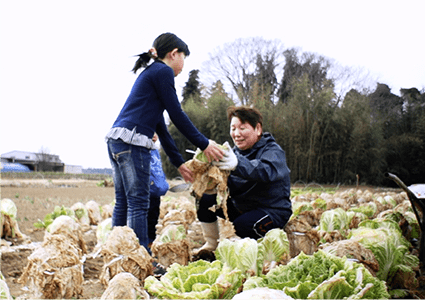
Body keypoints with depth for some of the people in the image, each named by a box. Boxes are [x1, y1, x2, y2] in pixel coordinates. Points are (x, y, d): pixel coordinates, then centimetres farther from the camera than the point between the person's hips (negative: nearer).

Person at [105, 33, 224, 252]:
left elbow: (161, 126, 26)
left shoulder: (150, 73, 27)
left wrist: (179, 162, 25)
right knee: (138, 203, -8)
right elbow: (176, 115, -5)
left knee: (123, 202, 10)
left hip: (116, 139, 10)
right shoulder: (163, 71, -1)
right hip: (132, 142, -10)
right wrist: (204, 144, 1)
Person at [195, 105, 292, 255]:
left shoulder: (273, 151, -15)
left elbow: (267, 171, -41)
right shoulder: (236, 151, 7)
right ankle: (211, 244, 10)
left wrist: (237, 164, -58)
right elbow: (229, 185, -4)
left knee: (241, 226, -34)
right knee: (205, 200, -7)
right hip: (241, 207, 7)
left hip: (272, 211, -7)